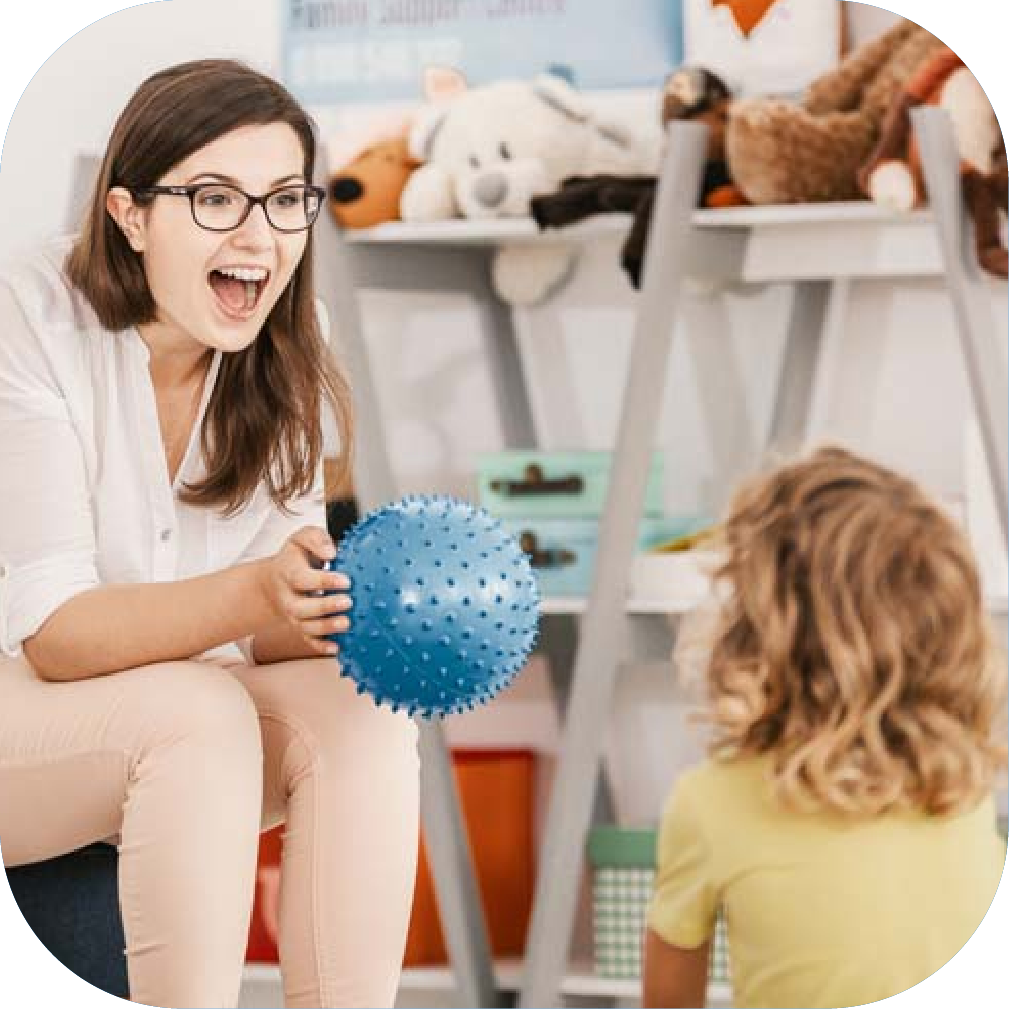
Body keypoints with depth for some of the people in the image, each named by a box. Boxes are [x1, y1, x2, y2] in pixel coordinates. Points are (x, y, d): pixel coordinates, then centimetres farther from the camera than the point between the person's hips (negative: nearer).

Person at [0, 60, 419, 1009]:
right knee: (201, 715, -32)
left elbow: (270, 633, -9)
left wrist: (333, 607, -33)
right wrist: (253, 595, -43)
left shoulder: (278, 362, -4)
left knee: (362, 714, -22)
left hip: (188, 702, 5)